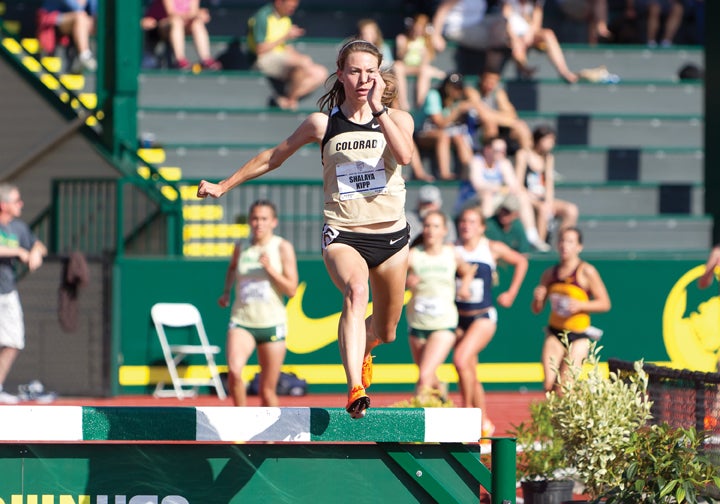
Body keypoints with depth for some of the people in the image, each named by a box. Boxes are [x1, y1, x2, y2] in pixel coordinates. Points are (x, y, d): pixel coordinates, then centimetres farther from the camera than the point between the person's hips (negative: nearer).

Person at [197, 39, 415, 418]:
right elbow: (274, 156, 16)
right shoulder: (322, 124, 3)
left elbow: (405, 155, -20)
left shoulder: (397, 118, 3)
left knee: (385, 332, 14)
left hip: (390, 235, 2)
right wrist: (223, 186, 19)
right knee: (356, 291, -35)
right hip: (343, 234, -2)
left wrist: (378, 107, -21)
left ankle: (361, 351, 54)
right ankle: (355, 389, -49)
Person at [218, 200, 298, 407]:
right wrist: (226, 291, 18)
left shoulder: (283, 248, -2)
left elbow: (291, 289, -7)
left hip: (272, 324, -1)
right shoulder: (241, 248, 7)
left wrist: (270, 269, -19)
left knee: (267, 391, 2)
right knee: (234, 370, -26)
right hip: (242, 322, 1)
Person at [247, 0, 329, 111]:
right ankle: (289, 98, -18)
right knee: (304, 63, -32)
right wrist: (285, 38, -15)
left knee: (320, 73, -9)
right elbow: (260, 50, -17)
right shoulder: (263, 17, -11)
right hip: (265, 60, -9)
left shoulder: (286, 19, 16)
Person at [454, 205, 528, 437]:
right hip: (459, 318, 3)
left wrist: (511, 293, 10)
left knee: (461, 360, -24)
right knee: (470, 375, 8)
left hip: (483, 317, -3)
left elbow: (521, 261, 12)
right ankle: (485, 425, 21)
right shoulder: (452, 251, -1)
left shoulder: (492, 249, -3)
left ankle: (467, 410, -8)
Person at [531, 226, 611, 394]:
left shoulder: (586, 272, -6)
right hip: (555, 333, 4)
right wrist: (538, 298, -8)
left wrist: (580, 305, -21)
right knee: (549, 385, -8)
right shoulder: (550, 273, 8)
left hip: (579, 336, -4)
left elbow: (604, 304, -7)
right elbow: (536, 309, 15)